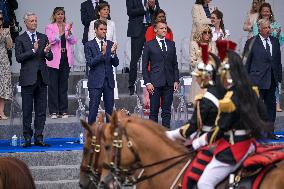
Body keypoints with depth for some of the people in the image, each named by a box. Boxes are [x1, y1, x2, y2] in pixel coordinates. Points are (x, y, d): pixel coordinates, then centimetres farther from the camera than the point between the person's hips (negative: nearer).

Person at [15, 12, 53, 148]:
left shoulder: (43, 38, 12)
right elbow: (19, 58, -9)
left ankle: (38, 138, 9)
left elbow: (50, 57, 10)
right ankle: (27, 138, 6)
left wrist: (47, 52, -13)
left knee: (41, 111, 4)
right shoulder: (20, 39, 1)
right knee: (27, 111, 0)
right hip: (28, 79, -4)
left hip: (42, 78, 4)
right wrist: (33, 51, -17)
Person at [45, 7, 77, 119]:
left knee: (64, 85, 7)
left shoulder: (68, 27, 10)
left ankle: (63, 111, 12)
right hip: (54, 59, -3)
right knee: (53, 85, -1)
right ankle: (53, 111, 3)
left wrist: (69, 32, -15)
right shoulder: (49, 27, 1)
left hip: (66, 59, 3)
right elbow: (50, 40, -14)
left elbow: (73, 41, 2)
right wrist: (61, 33, -26)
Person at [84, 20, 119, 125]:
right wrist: (102, 53, -21)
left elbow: (116, 63, 4)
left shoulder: (110, 44, 9)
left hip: (109, 81, 4)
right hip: (95, 82, -4)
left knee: (110, 109, 6)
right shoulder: (89, 45, -1)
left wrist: (112, 53, -14)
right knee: (93, 109, -4)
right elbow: (90, 63, -11)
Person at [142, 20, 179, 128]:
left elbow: (175, 64, 14)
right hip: (155, 82, -3)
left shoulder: (171, 44, 12)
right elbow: (144, 66, 0)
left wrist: (176, 80, 5)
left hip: (169, 83, 3)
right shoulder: (149, 45, 1)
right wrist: (147, 82, -8)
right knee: (154, 110, 0)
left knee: (167, 110, 5)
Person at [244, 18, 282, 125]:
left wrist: (279, 76, 10)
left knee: (271, 105, 9)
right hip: (257, 79, -5)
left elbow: (278, 60, 16)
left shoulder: (275, 41, 12)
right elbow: (246, 62, 0)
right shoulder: (251, 42, -2)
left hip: (272, 80, 5)